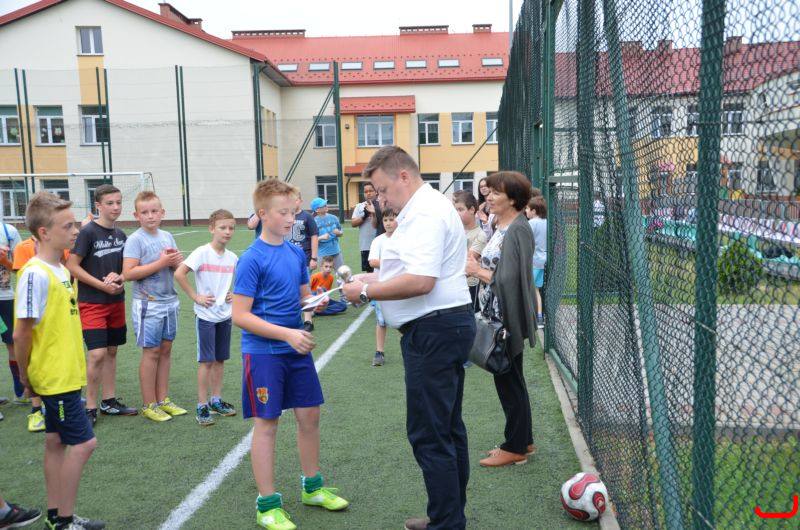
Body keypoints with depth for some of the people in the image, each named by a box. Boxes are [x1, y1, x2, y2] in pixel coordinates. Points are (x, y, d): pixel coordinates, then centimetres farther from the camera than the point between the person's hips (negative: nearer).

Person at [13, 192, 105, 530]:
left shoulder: (60, 270, 7)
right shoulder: (36, 274, -21)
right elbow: (22, 333, -19)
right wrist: (25, 376, -8)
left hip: (66, 375, 9)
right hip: (56, 377, -9)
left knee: (57, 442, 16)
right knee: (83, 443, -3)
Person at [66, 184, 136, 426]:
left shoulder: (121, 234, 7)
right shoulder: (88, 232, -12)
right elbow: (72, 266, -13)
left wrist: (119, 278, -8)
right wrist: (102, 285, -17)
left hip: (116, 301, 6)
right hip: (92, 303, -6)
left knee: (111, 351, 12)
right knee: (97, 353, -11)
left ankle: (109, 401, 23)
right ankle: (90, 407, 2)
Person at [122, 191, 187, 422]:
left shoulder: (167, 236, 8)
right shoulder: (135, 240, -10)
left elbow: (181, 266, 13)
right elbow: (128, 273, -19)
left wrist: (175, 260, -10)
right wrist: (160, 263, -20)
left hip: (170, 301, 6)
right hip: (148, 305, -6)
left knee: (165, 349, 11)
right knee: (151, 352, 0)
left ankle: (163, 399, 21)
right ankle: (149, 405, 11)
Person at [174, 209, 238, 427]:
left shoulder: (232, 257, 3)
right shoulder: (202, 253, -14)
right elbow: (179, 274, -19)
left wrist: (235, 294, 6)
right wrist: (195, 297, -16)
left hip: (225, 314, 5)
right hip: (206, 314, -5)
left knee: (220, 359, 13)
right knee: (207, 361, -1)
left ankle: (216, 400, 26)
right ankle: (202, 406, 9)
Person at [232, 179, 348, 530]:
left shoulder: (296, 254, 5)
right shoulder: (252, 260, -14)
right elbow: (240, 316, -17)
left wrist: (314, 303, -6)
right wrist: (288, 334, -21)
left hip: (296, 349, 7)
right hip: (263, 352, -6)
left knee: (309, 415, 13)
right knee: (266, 423, 2)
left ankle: (313, 487, 32)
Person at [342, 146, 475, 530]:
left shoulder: (425, 214, -17)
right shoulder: (426, 208, 18)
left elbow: (420, 281, -27)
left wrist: (367, 292, -16)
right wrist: (374, 277, 12)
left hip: (434, 331, -12)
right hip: (446, 328, 12)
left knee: (428, 434, -5)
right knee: (448, 428, 18)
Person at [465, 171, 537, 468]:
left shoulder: (517, 230, -18)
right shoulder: (501, 227, 11)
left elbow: (508, 279, -23)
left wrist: (477, 271, -13)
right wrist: (476, 265, 0)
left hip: (507, 319, -10)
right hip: (495, 317, 10)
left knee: (509, 380, 2)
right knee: (508, 380, 17)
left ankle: (516, 448, 16)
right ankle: (522, 440, 30)